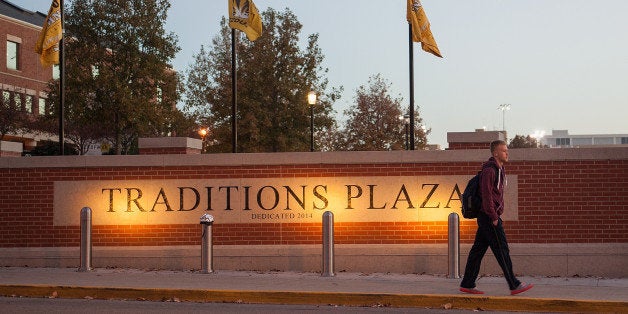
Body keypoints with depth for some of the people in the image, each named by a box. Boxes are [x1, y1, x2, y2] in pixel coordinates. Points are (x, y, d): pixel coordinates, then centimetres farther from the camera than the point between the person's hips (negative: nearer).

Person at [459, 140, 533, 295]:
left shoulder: (499, 170, 18)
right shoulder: (489, 170, -14)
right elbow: (486, 195, -19)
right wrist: (494, 217, -19)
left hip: (487, 218, 10)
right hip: (489, 217, -10)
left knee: (478, 250, 9)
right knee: (502, 250, -6)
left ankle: (467, 284, 13)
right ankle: (514, 285, -3)